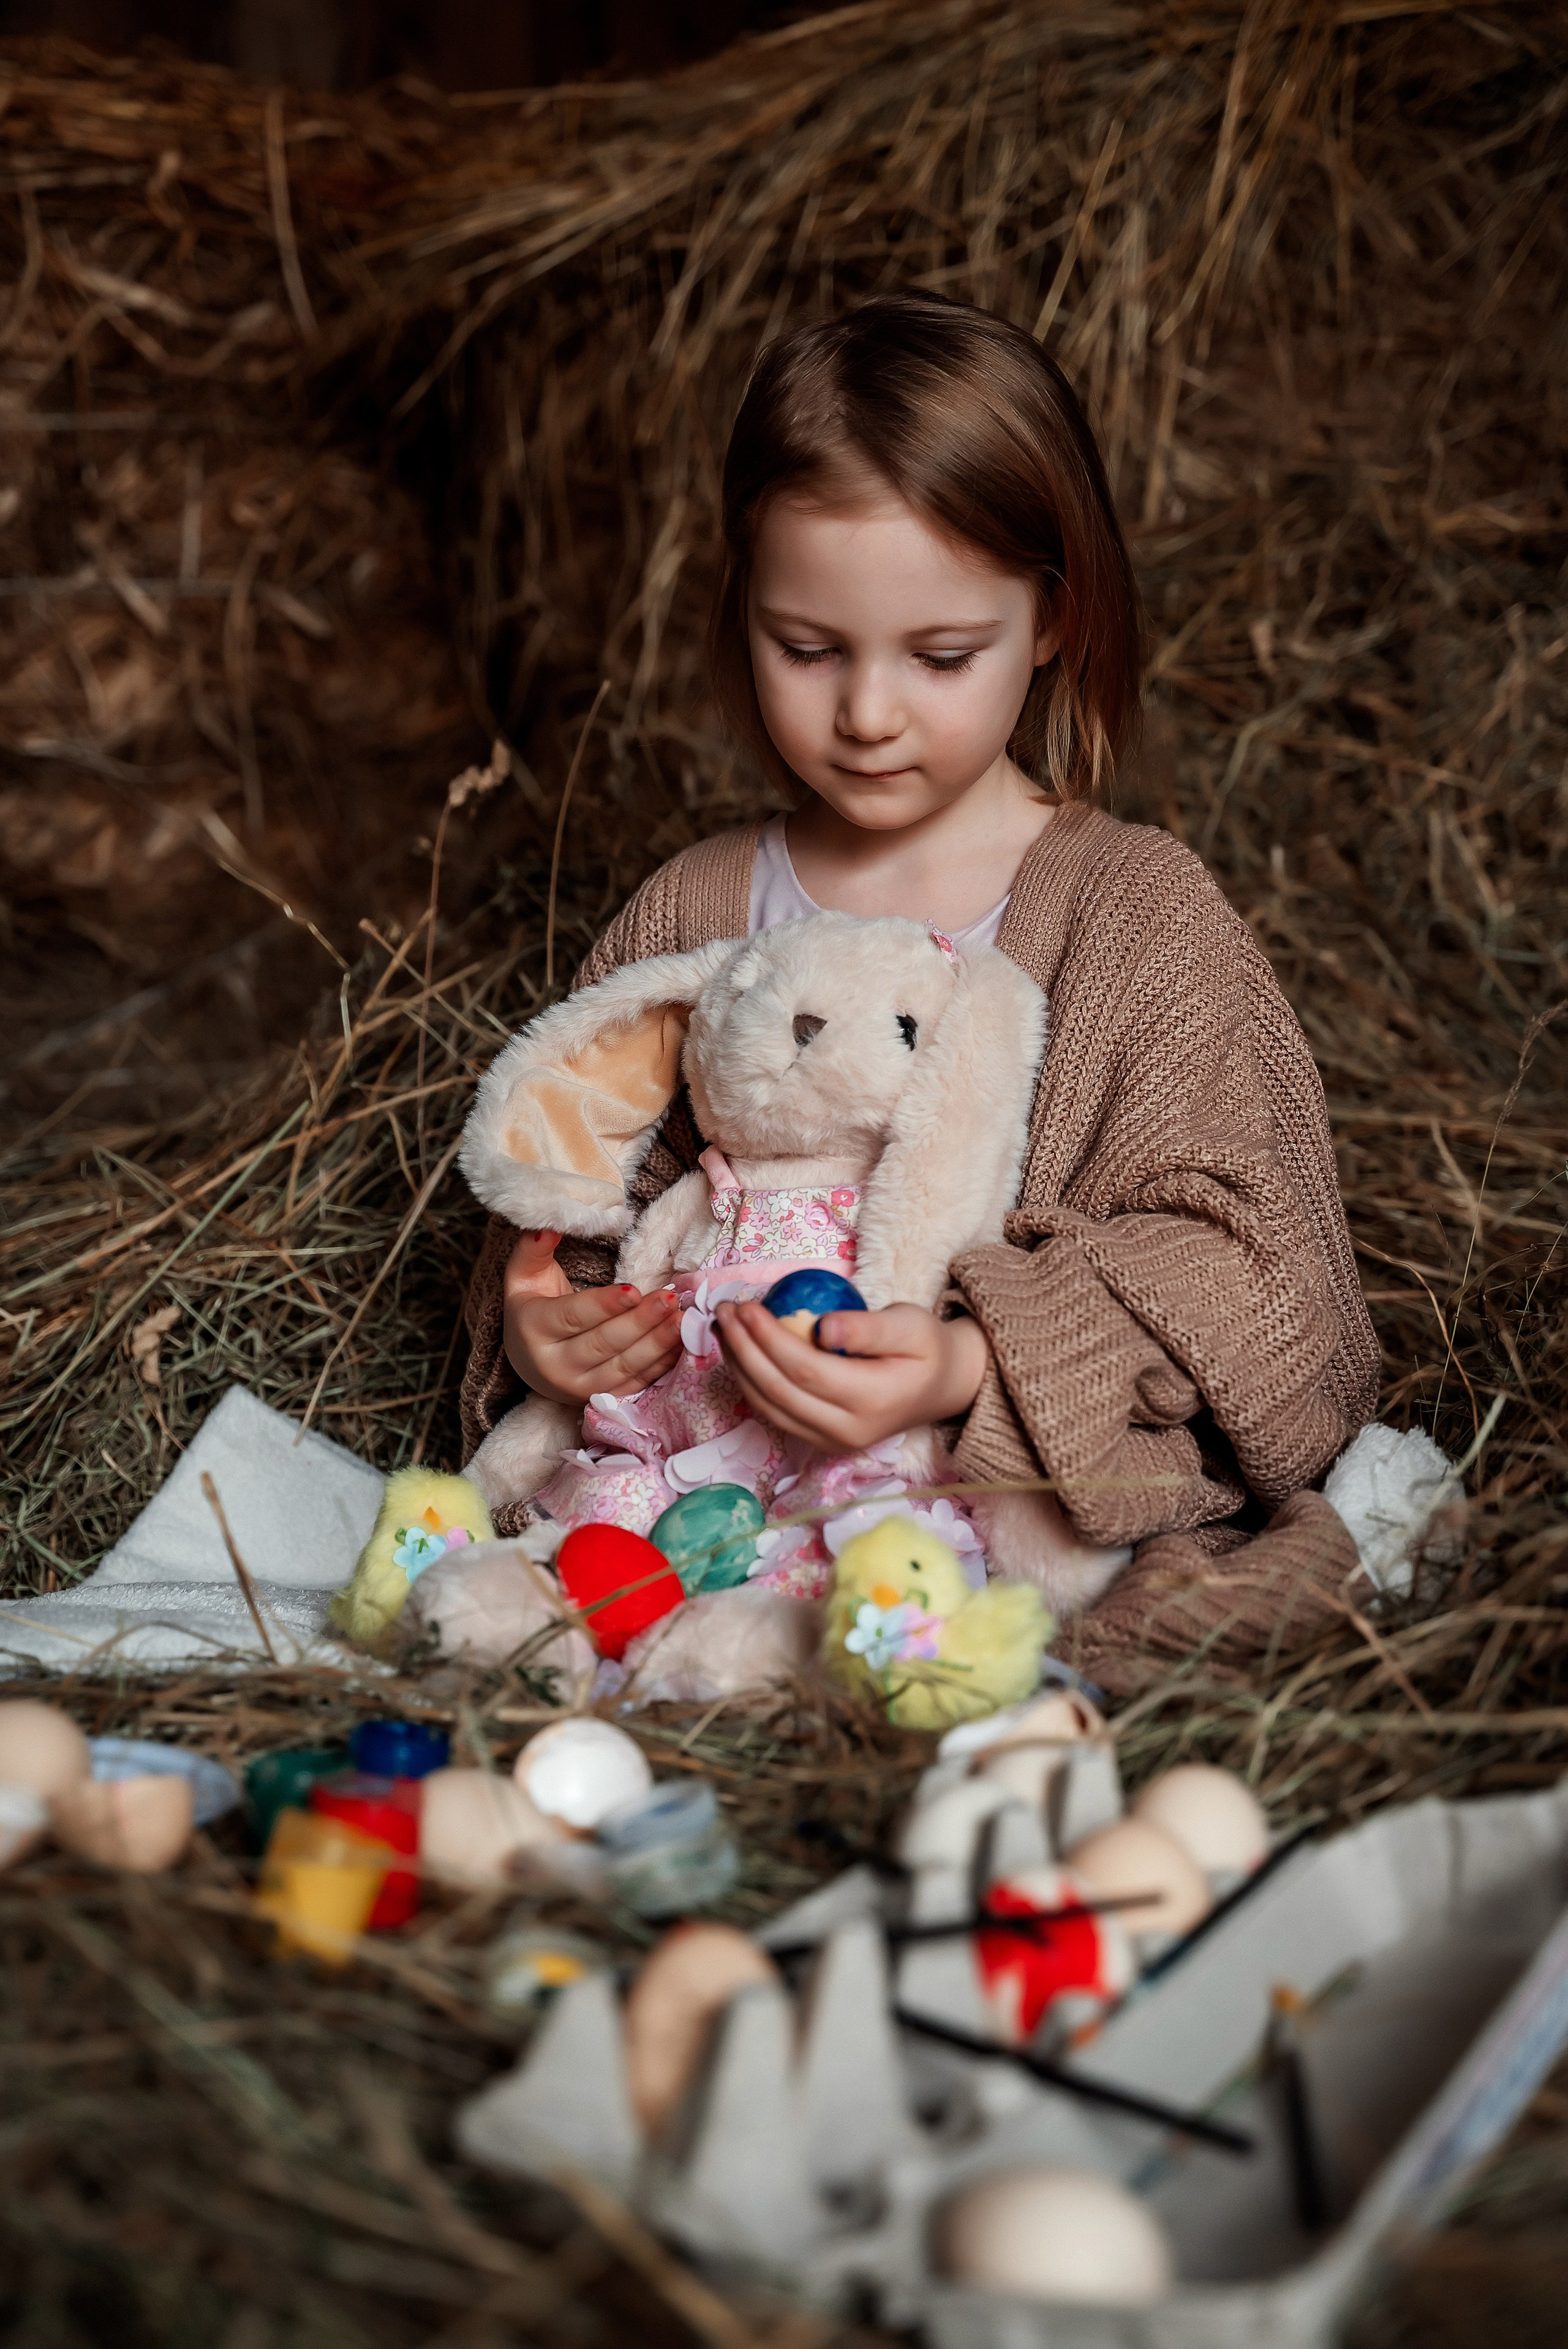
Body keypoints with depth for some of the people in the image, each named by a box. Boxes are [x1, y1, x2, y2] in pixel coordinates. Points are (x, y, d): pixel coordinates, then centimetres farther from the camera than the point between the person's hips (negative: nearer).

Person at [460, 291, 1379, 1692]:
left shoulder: (1145, 919, -2)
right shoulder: (687, 920, 9)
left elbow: (1225, 1261, -8)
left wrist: (972, 1369, -23)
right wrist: (540, 1323, -6)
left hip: (1071, 1509, -1)